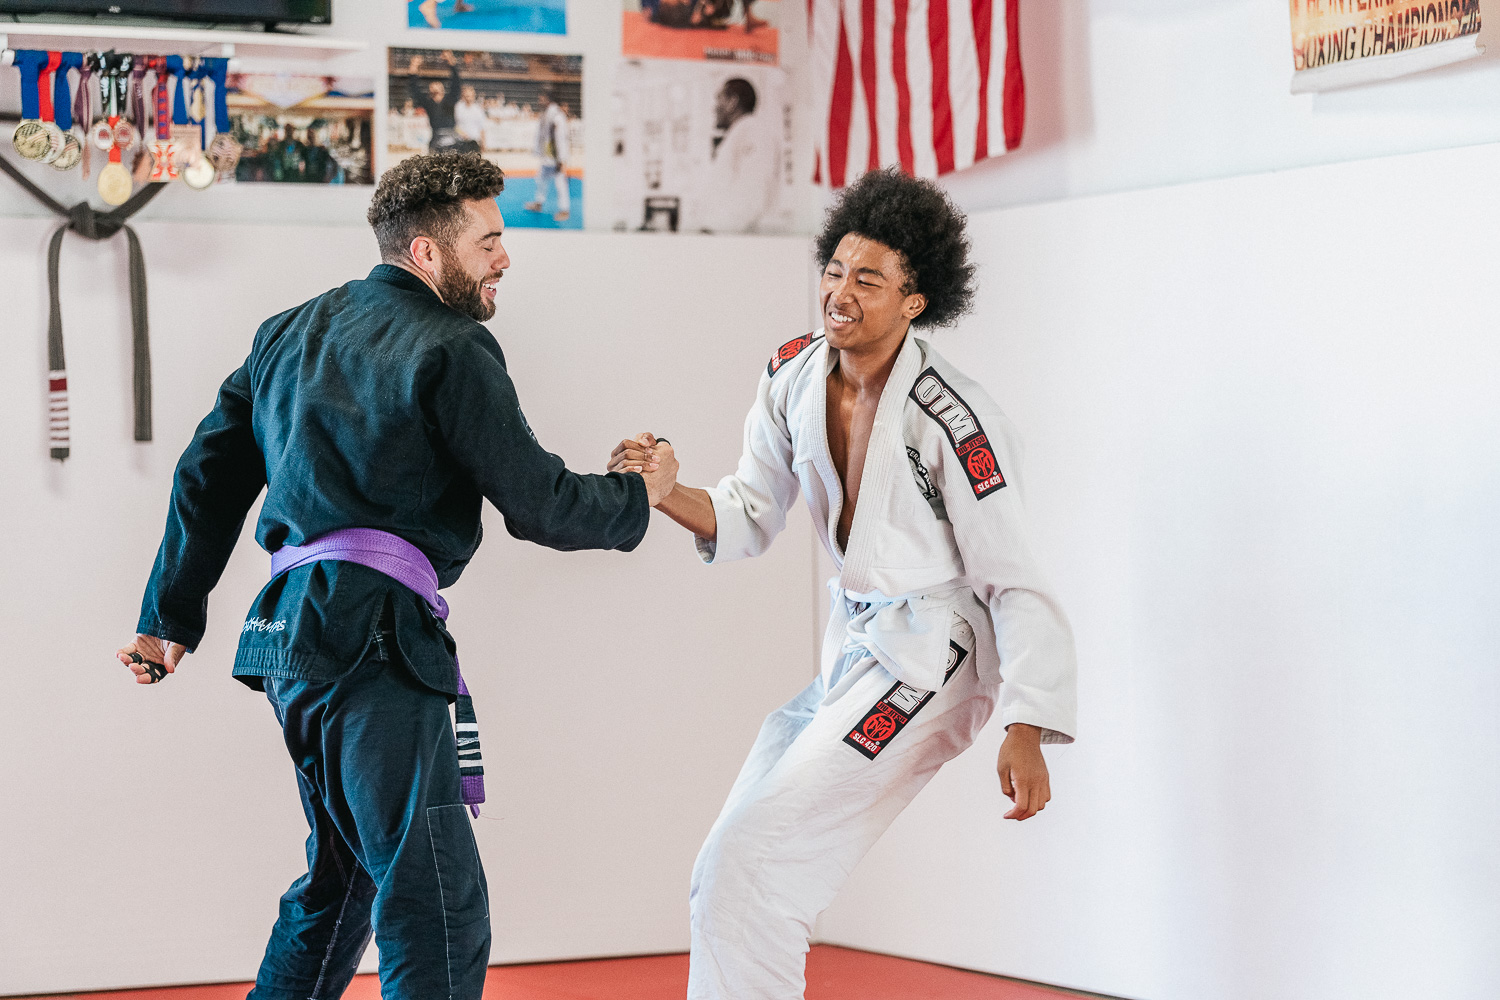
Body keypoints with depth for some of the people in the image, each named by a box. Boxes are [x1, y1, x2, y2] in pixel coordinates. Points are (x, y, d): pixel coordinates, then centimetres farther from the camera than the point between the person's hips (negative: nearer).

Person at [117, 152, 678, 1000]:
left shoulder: (295, 331, 18)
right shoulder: (452, 350, -6)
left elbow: (209, 473, 20)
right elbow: (539, 503, -6)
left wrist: (172, 618, 26)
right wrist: (638, 496, 13)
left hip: (292, 634, 9)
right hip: (373, 636, -9)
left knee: (346, 878, 25)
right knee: (439, 913, -12)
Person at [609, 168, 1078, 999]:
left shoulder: (953, 421, -19)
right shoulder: (793, 376, -1)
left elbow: (1015, 580, -17)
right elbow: (750, 515, 9)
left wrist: (1025, 730, -24)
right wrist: (662, 493, -10)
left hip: (930, 657, -8)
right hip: (851, 649, 8)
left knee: (748, 866, -17)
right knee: (731, 878, 13)